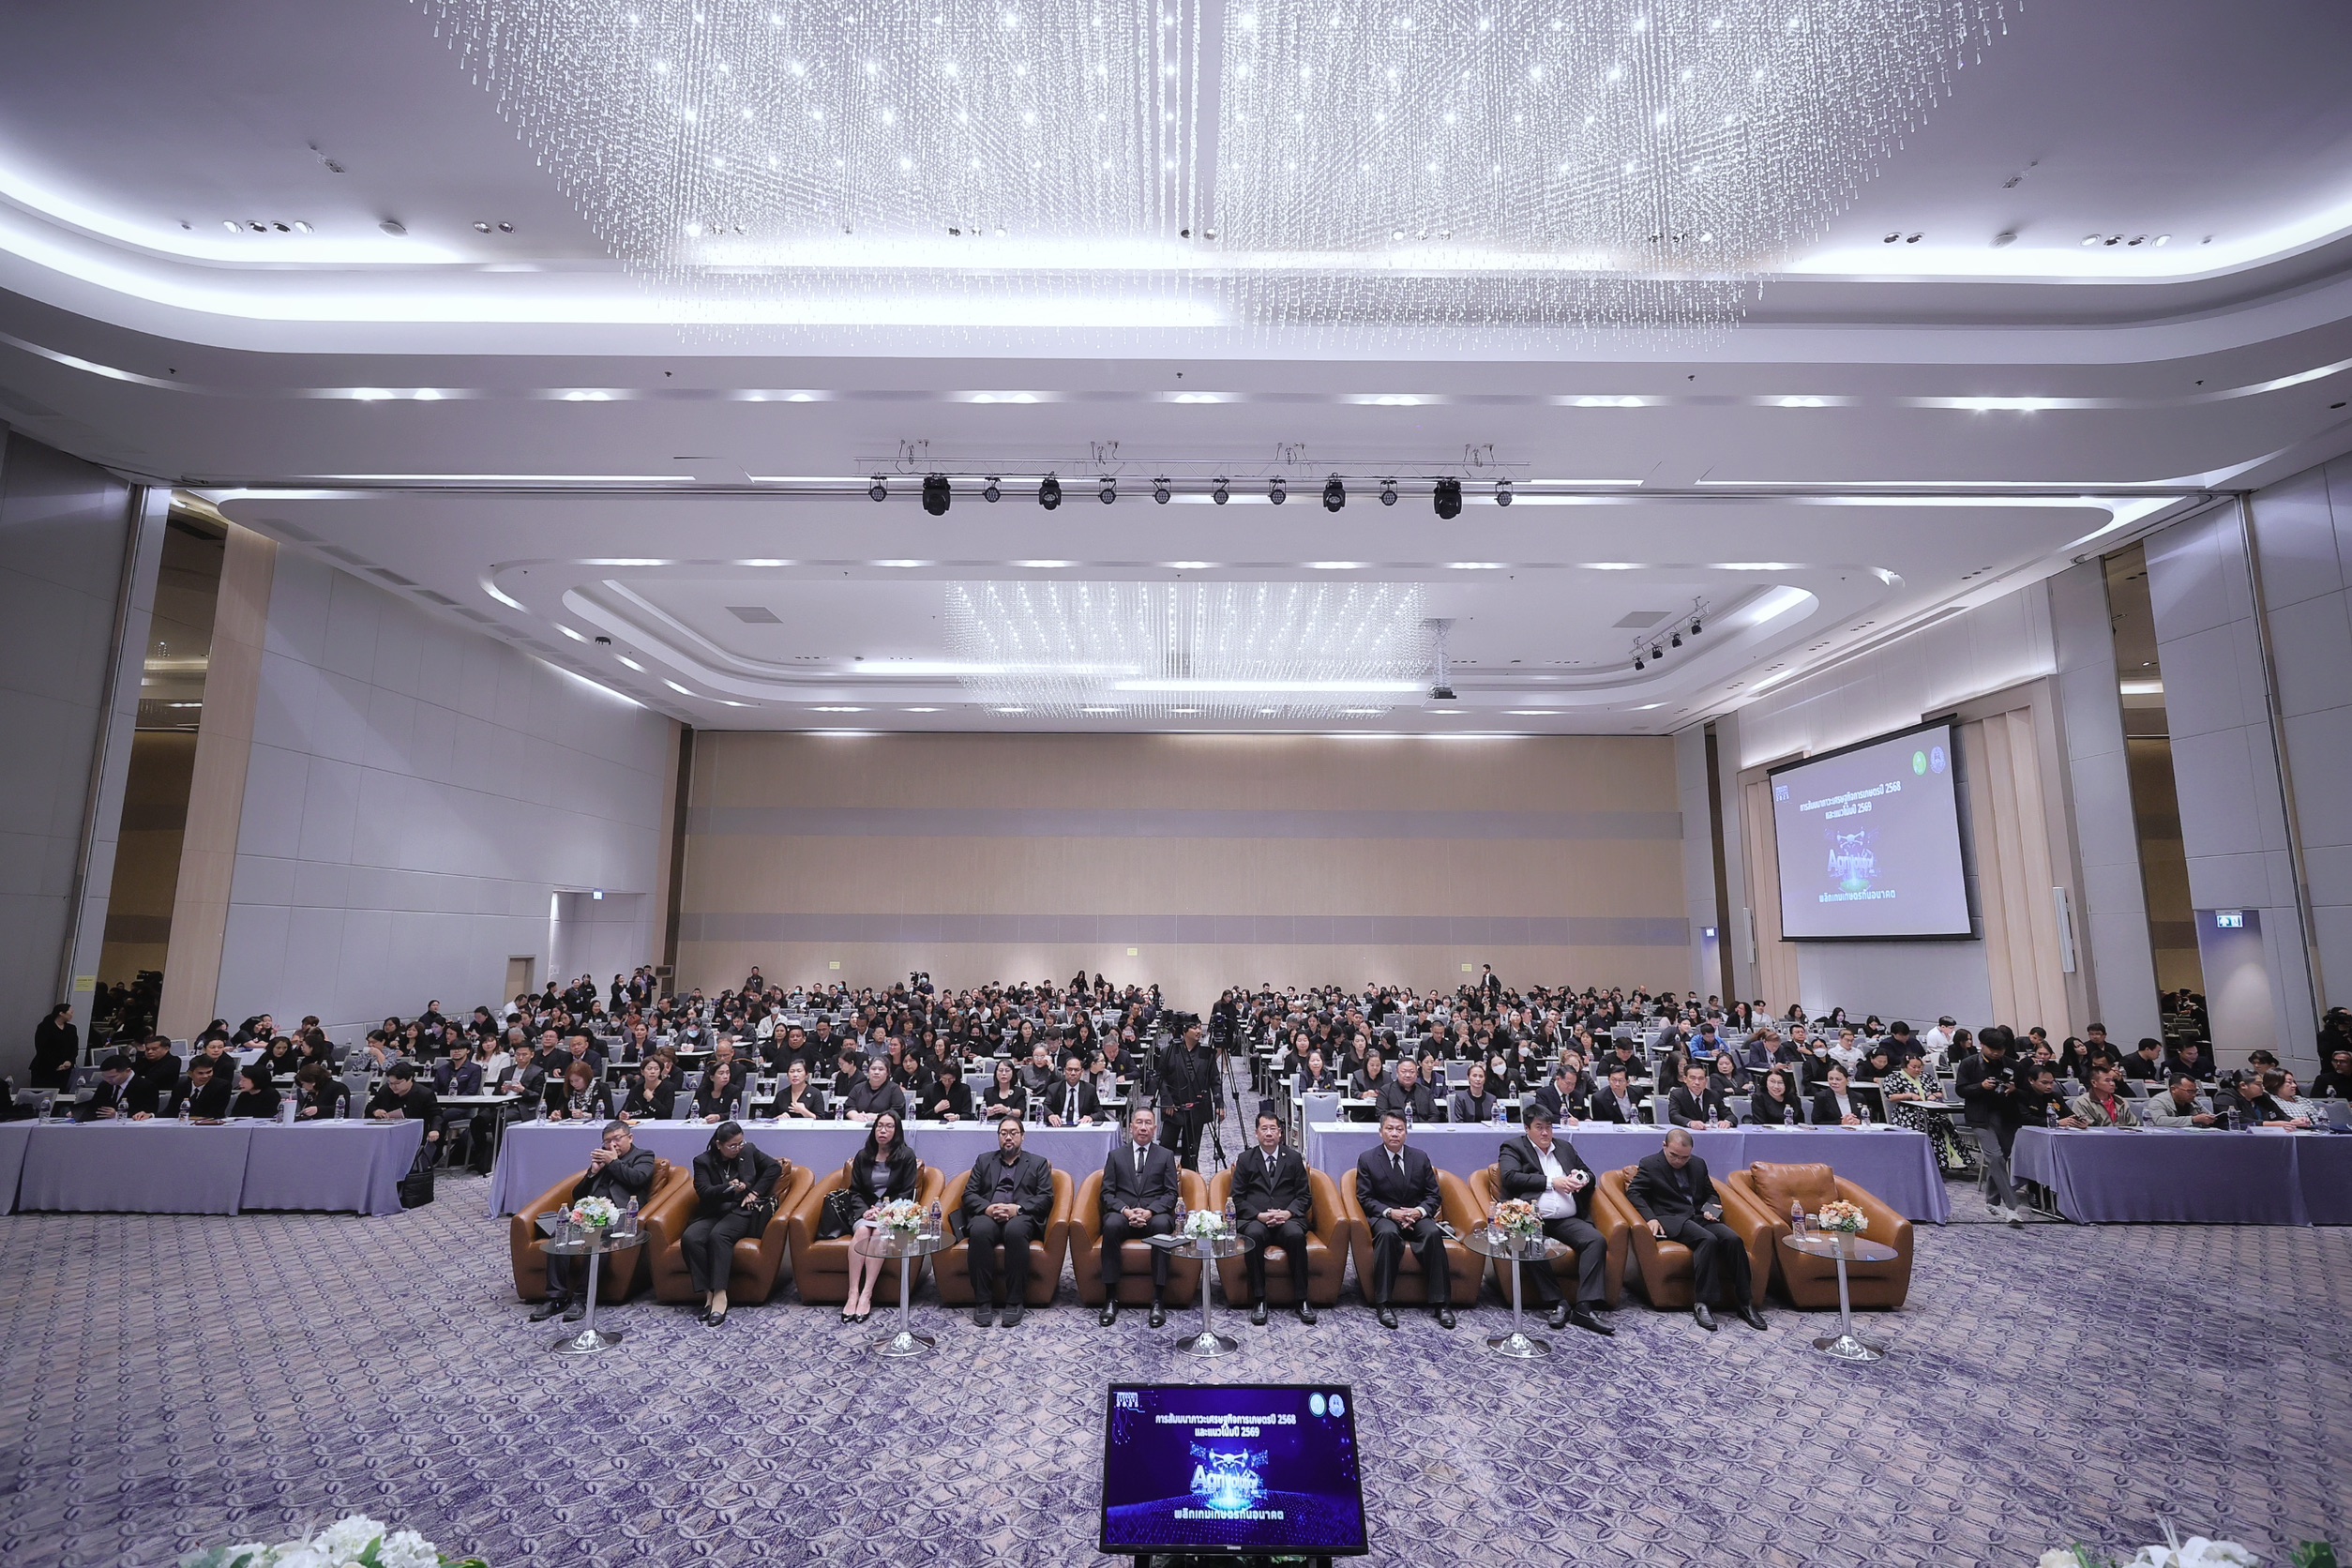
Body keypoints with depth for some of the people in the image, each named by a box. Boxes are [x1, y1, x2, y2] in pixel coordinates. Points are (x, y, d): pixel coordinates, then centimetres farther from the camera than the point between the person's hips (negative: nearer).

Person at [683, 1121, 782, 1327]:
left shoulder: (749, 1151, 9)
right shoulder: (702, 1161, 5)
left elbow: (775, 1167, 10)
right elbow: (704, 1192, -6)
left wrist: (755, 1192, -1)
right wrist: (728, 1188, -25)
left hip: (741, 1211, -2)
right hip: (712, 1213, 2)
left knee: (719, 1235, -34)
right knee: (690, 1238, -30)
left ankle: (720, 1294, -35)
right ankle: (708, 1293, -24)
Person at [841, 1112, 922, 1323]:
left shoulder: (906, 1155, 0)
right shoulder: (863, 1156, 10)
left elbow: (906, 1193, -2)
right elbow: (854, 1191, 10)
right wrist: (864, 1211, -9)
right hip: (865, 1211, 2)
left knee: (879, 1232, -33)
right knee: (862, 1230, -30)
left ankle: (866, 1295, -33)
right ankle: (853, 1293, -32)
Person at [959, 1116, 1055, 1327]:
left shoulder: (1038, 1163, 19)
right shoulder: (984, 1161, 24)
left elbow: (1046, 1198, 6)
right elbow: (969, 1195, 13)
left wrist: (1017, 1208, -12)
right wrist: (987, 1208, -9)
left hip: (1022, 1217, -1)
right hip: (987, 1215, 1)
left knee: (1015, 1230, -37)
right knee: (979, 1231, -35)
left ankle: (1015, 1301, -27)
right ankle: (983, 1301, -25)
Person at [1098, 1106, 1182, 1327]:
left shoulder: (1166, 1155, 14)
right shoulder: (1115, 1155, 15)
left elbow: (1171, 1193, 4)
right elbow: (1107, 1193, 7)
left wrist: (1149, 1211, -14)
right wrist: (1125, 1210, -13)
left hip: (1155, 1214, 0)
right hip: (1122, 1213, 1)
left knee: (1162, 1225, -36)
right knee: (1111, 1225, -35)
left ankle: (1158, 1300, -33)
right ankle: (1111, 1298, -29)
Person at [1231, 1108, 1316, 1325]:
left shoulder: (1294, 1158, 13)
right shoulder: (1245, 1159, 11)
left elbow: (1304, 1196, 10)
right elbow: (1238, 1197, 6)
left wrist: (1288, 1213, -10)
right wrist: (1259, 1215, -12)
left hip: (1288, 1218, 0)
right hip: (1254, 1219, 0)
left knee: (1296, 1235, -34)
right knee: (1254, 1234, -35)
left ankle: (1302, 1300, -24)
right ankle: (1259, 1300, -27)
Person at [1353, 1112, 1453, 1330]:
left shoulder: (1420, 1157, 7)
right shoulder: (1367, 1159, 0)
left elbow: (1434, 1195, 7)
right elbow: (1365, 1198, -3)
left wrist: (1420, 1211, -14)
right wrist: (1390, 1212, -19)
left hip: (1417, 1215, 2)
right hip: (1383, 1216, -2)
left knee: (1433, 1233, -31)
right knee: (1387, 1233, -37)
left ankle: (1441, 1303, -26)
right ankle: (1383, 1304, -31)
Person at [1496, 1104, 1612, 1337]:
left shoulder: (1565, 1149, 24)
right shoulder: (1514, 1148, 8)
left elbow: (1589, 1174, 31)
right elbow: (1510, 1178, -8)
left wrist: (1582, 1178, 5)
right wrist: (1551, 1182, -7)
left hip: (1568, 1221, 4)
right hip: (1532, 1219, -4)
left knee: (1597, 1241, -24)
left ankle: (1585, 1307, -24)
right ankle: (1558, 1303, -20)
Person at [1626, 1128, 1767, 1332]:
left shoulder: (1699, 1164, 18)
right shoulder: (1649, 1164, 2)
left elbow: (1710, 1193, 27)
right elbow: (1634, 1192, -4)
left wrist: (1712, 1207, 3)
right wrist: (1650, 1218, -19)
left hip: (1700, 1217, 5)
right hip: (1671, 1220, -5)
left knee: (1733, 1239, -24)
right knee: (1708, 1239, -34)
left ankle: (1744, 1301, -17)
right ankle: (1702, 1303, -30)